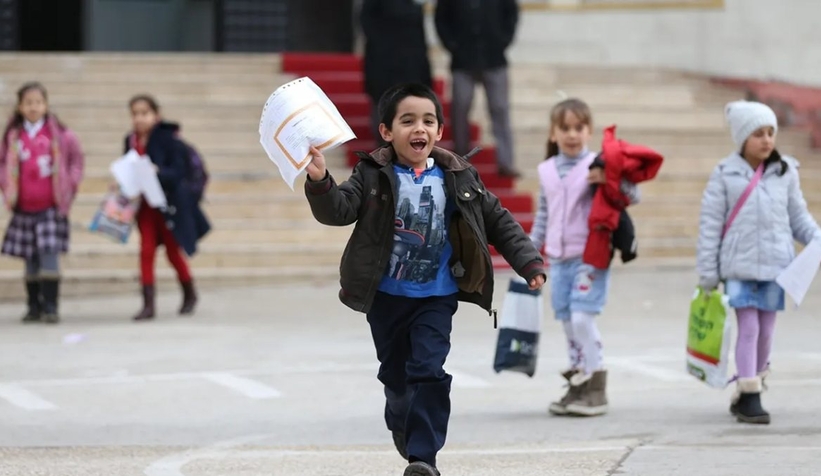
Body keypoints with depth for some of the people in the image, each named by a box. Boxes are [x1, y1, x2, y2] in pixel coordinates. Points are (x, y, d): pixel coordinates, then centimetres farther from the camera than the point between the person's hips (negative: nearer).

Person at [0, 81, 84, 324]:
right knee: (31, 260, 9)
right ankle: (34, 307, 17)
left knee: (49, 256, -9)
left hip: (51, 207, -3)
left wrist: (71, 183, 0)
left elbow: (76, 158, 8)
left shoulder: (59, 134, -5)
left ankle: (50, 307, -7)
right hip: (24, 209, 3)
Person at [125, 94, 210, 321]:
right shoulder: (131, 141, 0)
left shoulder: (167, 139, -14)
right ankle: (148, 304, -2)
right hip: (145, 205, 4)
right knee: (146, 250, -3)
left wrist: (158, 172, -34)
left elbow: (178, 172, -18)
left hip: (169, 204, -4)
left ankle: (190, 294, 32)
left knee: (173, 251, 9)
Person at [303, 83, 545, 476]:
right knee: (395, 372, 14)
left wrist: (528, 262, -2)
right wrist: (320, 184, -39)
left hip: (437, 297, 0)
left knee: (429, 370, -12)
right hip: (386, 296, 0)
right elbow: (339, 209, -19)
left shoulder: (459, 178, -3)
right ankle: (403, 424, 43)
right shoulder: (374, 176, -7)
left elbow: (498, 222, 4)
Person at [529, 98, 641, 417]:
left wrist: (610, 180, -29)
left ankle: (596, 388, -5)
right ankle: (577, 386, 16)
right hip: (559, 259, 6)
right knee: (567, 321, 8)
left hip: (589, 256, -6)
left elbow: (633, 196, -12)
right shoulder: (547, 171, 10)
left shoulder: (596, 167, -6)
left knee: (582, 317, -14)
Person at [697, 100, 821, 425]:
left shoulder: (785, 173, 7)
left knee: (766, 331, 7)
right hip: (739, 264, -3)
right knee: (748, 328, -9)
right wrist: (707, 273, -2)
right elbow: (710, 224, 0)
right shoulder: (725, 175, -1)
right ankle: (749, 398, -6)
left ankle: (745, 395, 20)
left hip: (775, 264, 3)